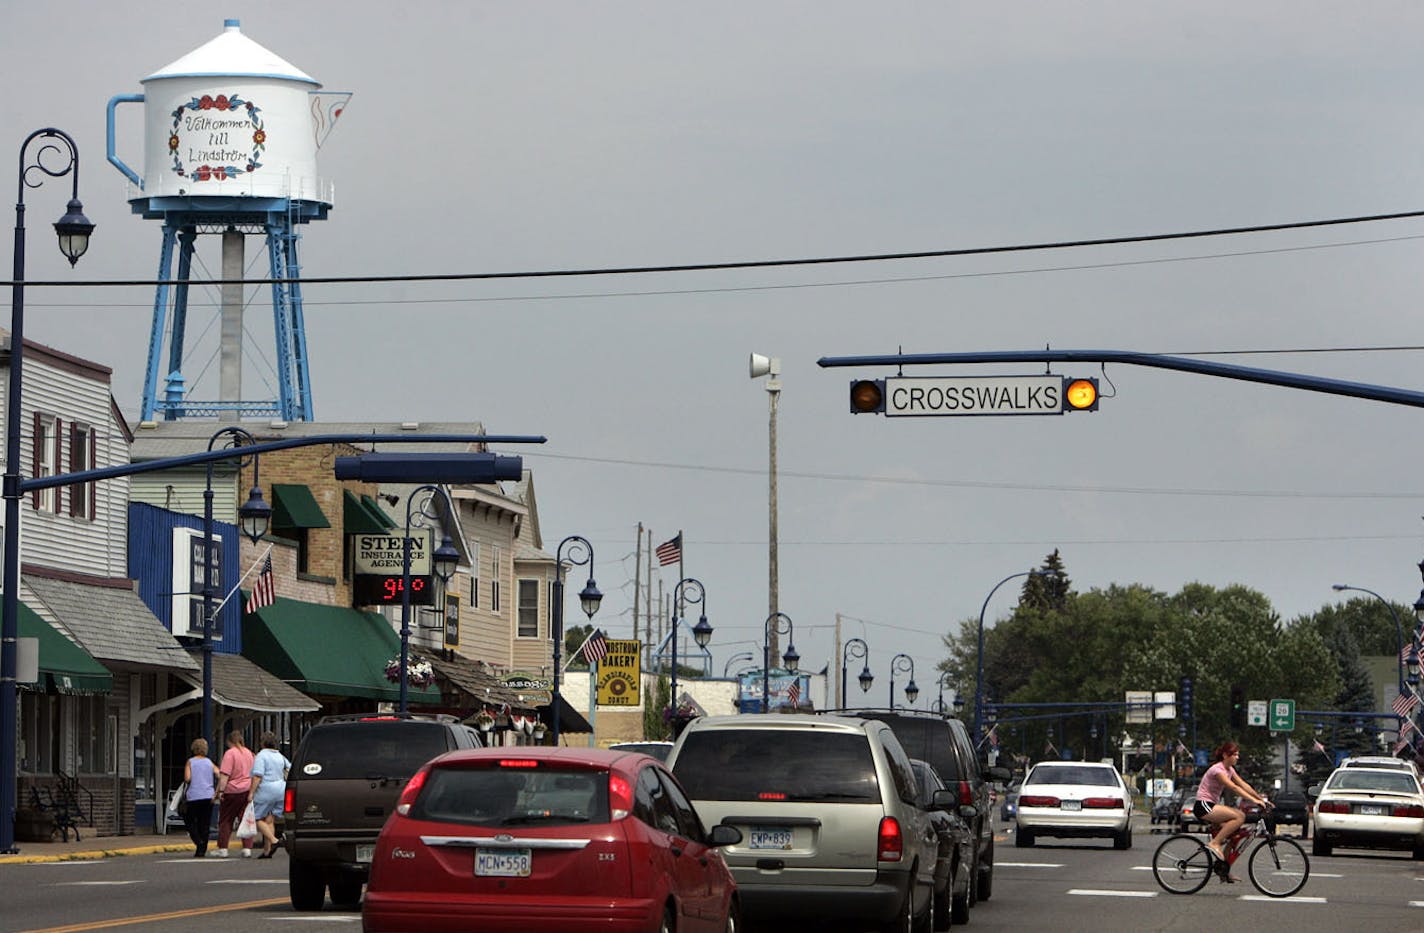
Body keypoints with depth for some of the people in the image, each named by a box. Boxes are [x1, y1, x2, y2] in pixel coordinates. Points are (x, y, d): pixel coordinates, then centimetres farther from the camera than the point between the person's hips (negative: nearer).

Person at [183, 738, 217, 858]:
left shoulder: (190, 762, -1)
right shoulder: (209, 762, 7)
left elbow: (187, 778, -12)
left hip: (194, 797, -3)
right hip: (208, 796, 3)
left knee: (189, 821, 9)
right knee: (205, 824, 7)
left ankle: (198, 841, -14)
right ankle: (201, 851, 5)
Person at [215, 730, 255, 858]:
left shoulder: (230, 753, -11)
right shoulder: (248, 753, 12)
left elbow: (224, 775, -18)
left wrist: (220, 790, -17)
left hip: (232, 790, -5)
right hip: (247, 789, 5)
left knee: (225, 821, 6)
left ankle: (222, 849, 6)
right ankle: (247, 849, -3)